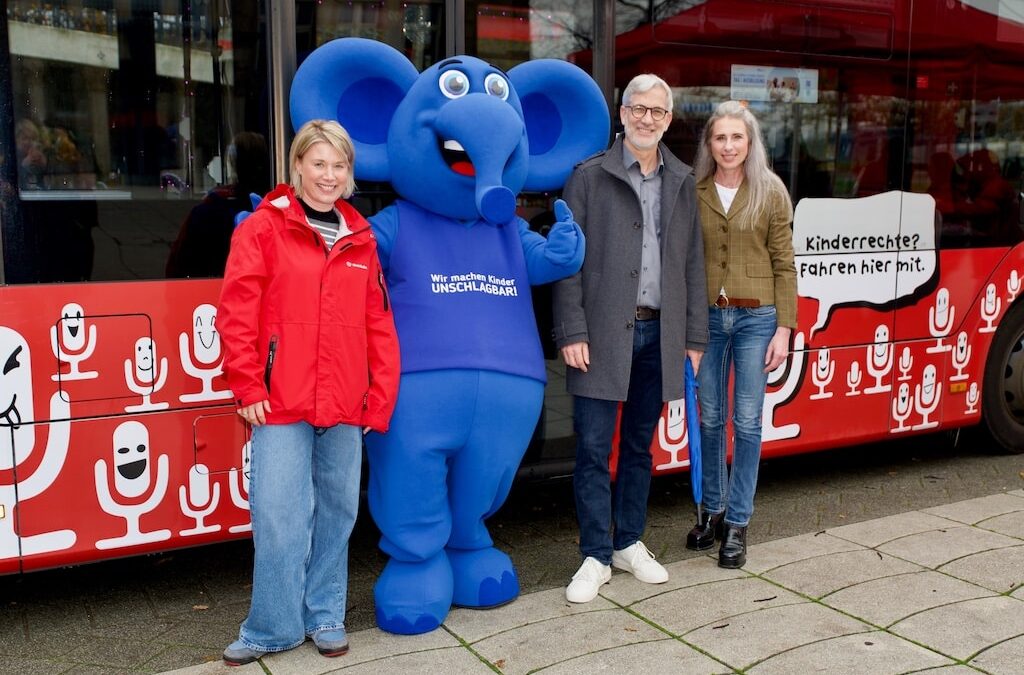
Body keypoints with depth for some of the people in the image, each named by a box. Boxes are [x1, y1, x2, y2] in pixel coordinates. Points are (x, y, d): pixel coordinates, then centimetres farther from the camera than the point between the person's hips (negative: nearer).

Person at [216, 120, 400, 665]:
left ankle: (325, 616, 27)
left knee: (337, 512, 11)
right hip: (280, 404, -4)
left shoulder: (361, 240, 12)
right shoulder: (263, 228, 0)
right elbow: (236, 315, -5)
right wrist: (247, 388, -8)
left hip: (345, 406, 4)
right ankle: (273, 628, 14)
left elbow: (379, 325, 11)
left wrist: (381, 396, 6)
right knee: (278, 517, -2)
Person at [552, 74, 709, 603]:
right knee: (593, 447, -1)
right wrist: (572, 332, -12)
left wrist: (695, 336, 9)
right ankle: (596, 556, 11)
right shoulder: (589, 177, 0)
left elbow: (692, 262, 13)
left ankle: (629, 544, 27)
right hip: (603, 333, -4)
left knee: (639, 445, 13)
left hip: (658, 333, 4)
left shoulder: (681, 181, 13)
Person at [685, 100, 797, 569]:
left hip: (756, 318, -1)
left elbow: (784, 265, -1)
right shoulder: (693, 192, 2)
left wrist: (783, 329, -6)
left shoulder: (771, 193, -1)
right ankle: (713, 510, 27)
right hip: (706, 316, 2)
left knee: (747, 421, 3)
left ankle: (737, 524, 14)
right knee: (710, 419, 10)